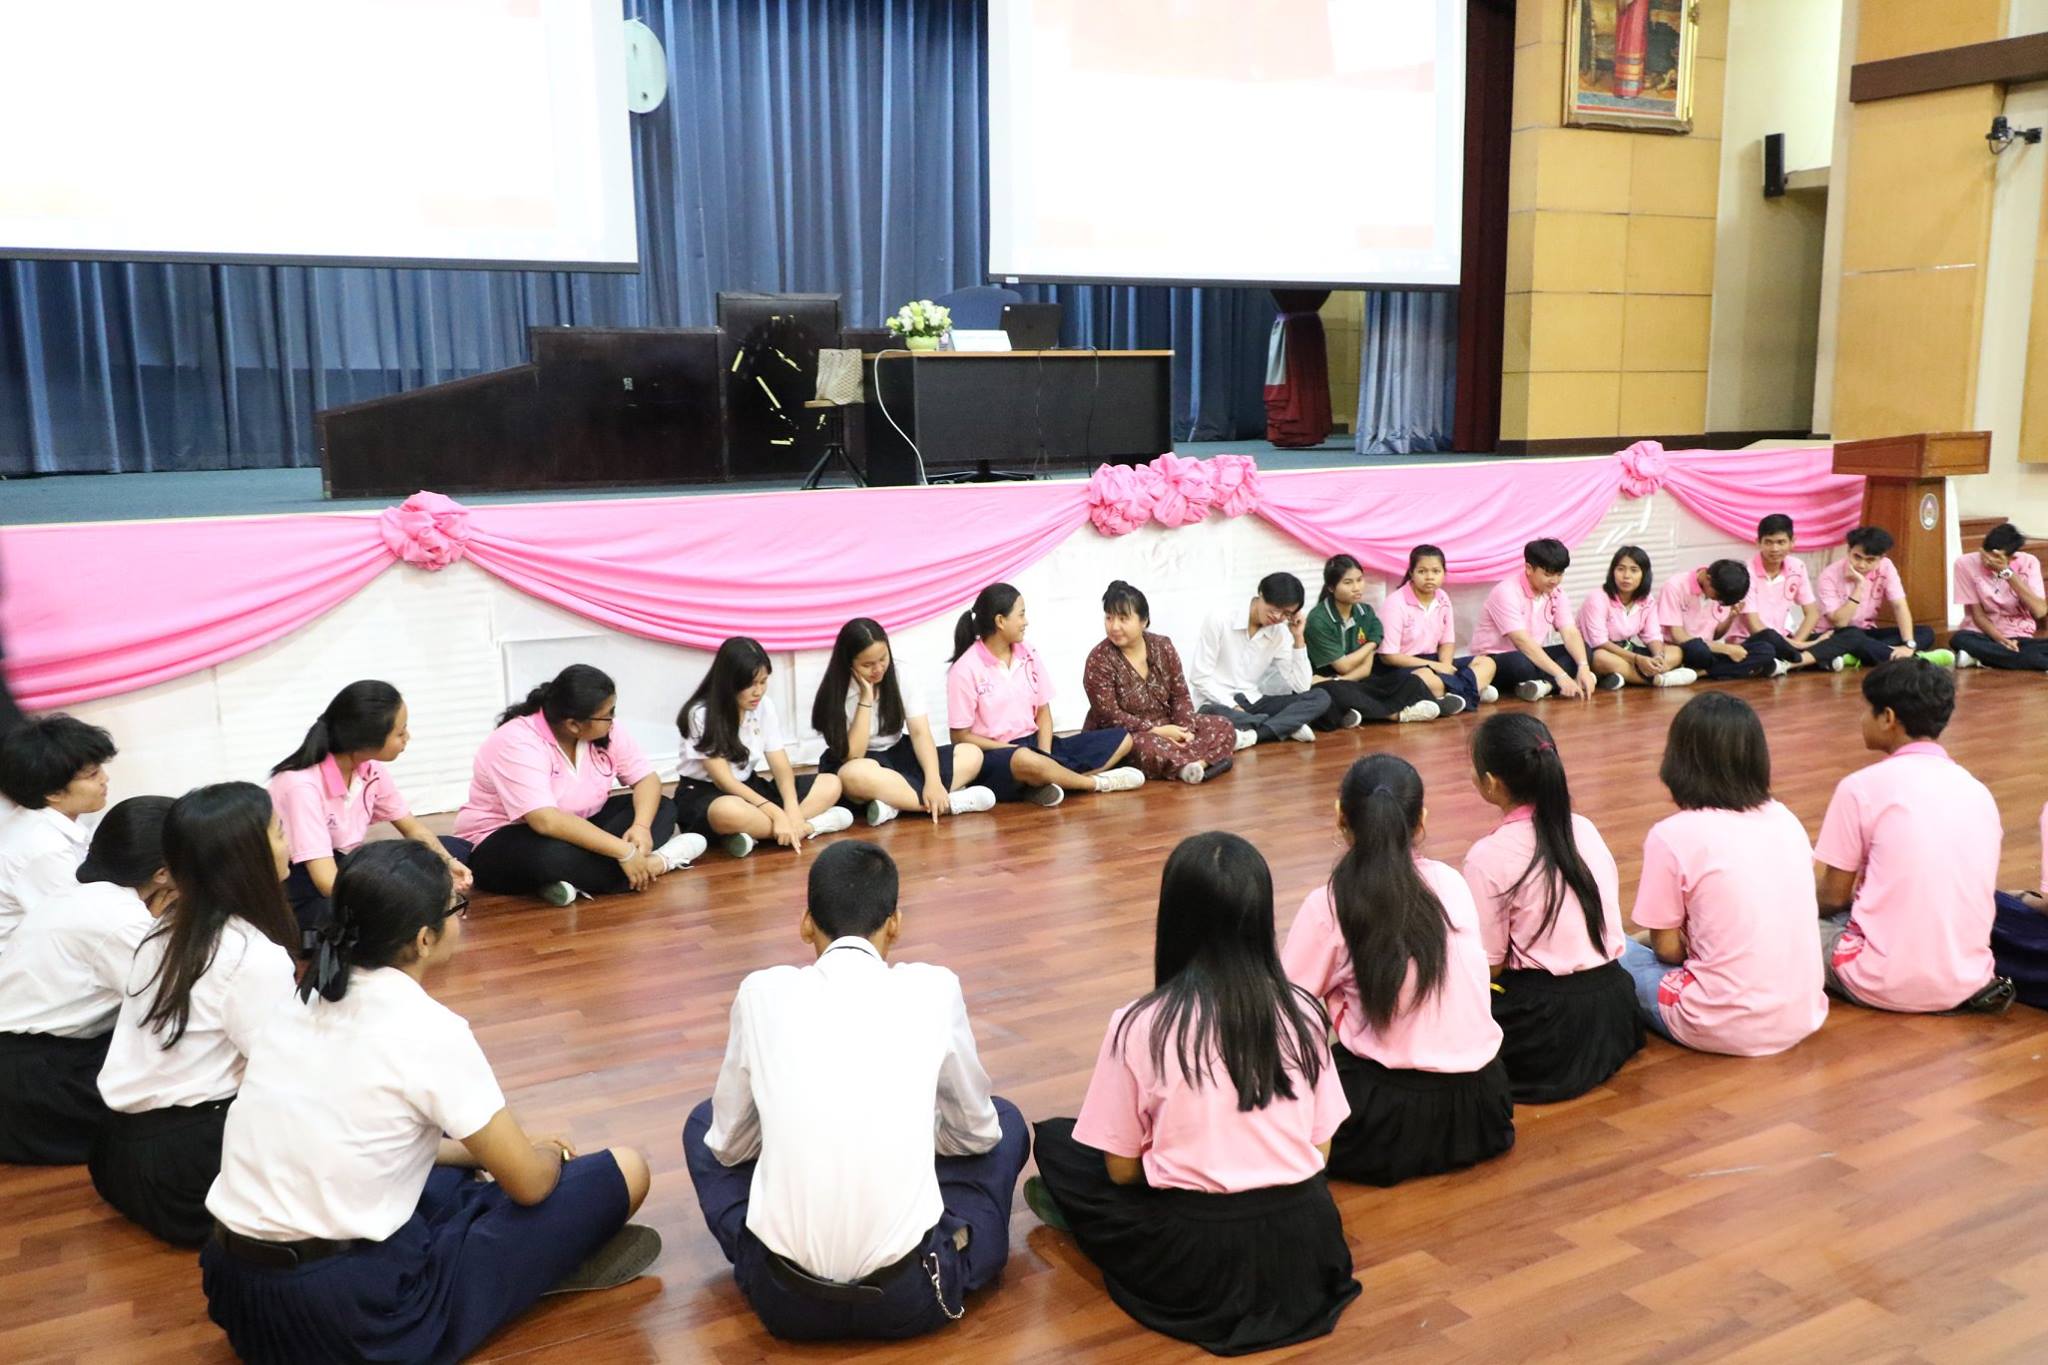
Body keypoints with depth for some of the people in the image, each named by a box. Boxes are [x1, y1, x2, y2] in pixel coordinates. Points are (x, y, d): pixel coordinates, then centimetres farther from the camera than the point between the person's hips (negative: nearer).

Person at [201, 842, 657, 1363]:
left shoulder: (302, 1004, 6)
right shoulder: (429, 1030, -16)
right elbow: (530, 1182, -8)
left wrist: (481, 1149, 22)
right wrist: (551, 1156, 15)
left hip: (239, 1295, 8)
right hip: (354, 1315, -8)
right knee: (623, 1171, -3)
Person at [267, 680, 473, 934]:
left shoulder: (370, 769, -5)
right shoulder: (302, 785, -26)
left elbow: (413, 829, 6)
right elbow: (329, 883, -32)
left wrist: (448, 864, -16)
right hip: (302, 896, -7)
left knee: (456, 849, -5)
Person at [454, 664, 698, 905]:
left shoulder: (604, 729, -7)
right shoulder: (518, 743, -28)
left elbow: (647, 778, -4)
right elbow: (546, 821, -38)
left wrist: (641, 826, -26)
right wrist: (624, 852, -39)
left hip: (574, 830, 7)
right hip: (502, 844, -7)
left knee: (662, 808, -6)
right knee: (553, 856, -41)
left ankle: (578, 879, -26)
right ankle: (655, 862, -23)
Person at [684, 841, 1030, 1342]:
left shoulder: (762, 991, 1)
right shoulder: (934, 988, 0)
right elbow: (975, 1132, 14)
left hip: (785, 1296, 1)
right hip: (913, 1294, 0)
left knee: (705, 1125, 28)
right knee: (1004, 1124, 25)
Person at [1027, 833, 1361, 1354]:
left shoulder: (1139, 1024, -12)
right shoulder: (1303, 1013, -2)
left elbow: (1121, 1169, -3)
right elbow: (1320, 1149, 6)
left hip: (1199, 1259, -3)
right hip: (1308, 1246, 3)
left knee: (1055, 1141, 17)